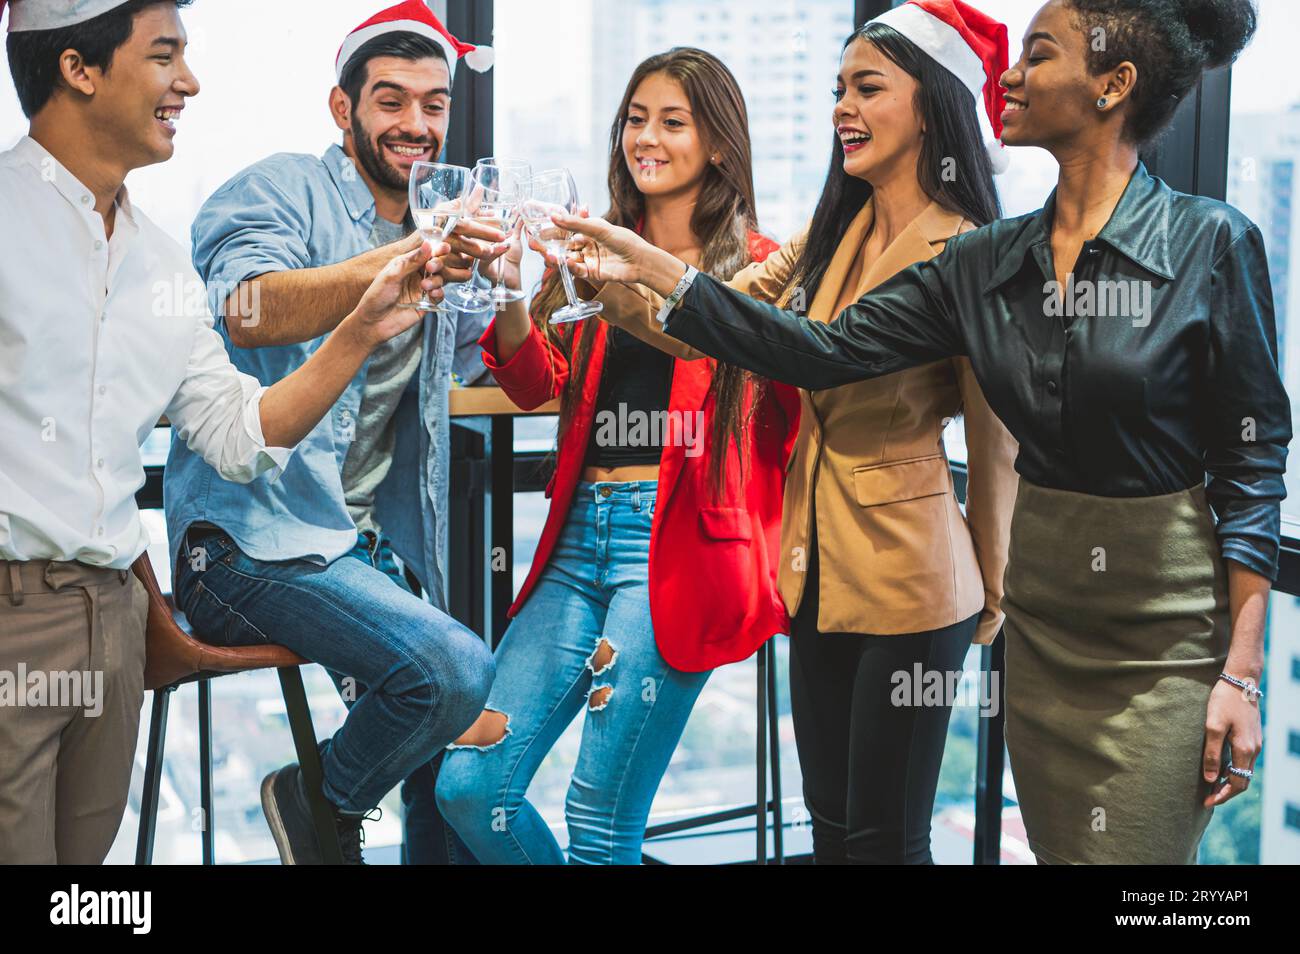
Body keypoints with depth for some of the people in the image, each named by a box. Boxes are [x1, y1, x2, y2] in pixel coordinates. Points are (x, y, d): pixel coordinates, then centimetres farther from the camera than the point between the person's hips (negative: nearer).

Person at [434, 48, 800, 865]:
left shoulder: (754, 266, 4)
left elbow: (787, 422, -1)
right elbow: (538, 386, 5)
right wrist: (515, 298, -12)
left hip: (673, 541, -5)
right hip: (582, 532, 5)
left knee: (602, 820, -6)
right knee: (470, 785, 0)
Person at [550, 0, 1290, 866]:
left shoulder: (1212, 244, -11)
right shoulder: (989, 262, 3)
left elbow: (1252, 463, -9)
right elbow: (827, 351, -1)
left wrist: (1242, 671, -12)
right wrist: (650, 268, -5)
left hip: (1165, 629, -5)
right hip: (1043, 611, 5)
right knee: (1056, 848, 14)